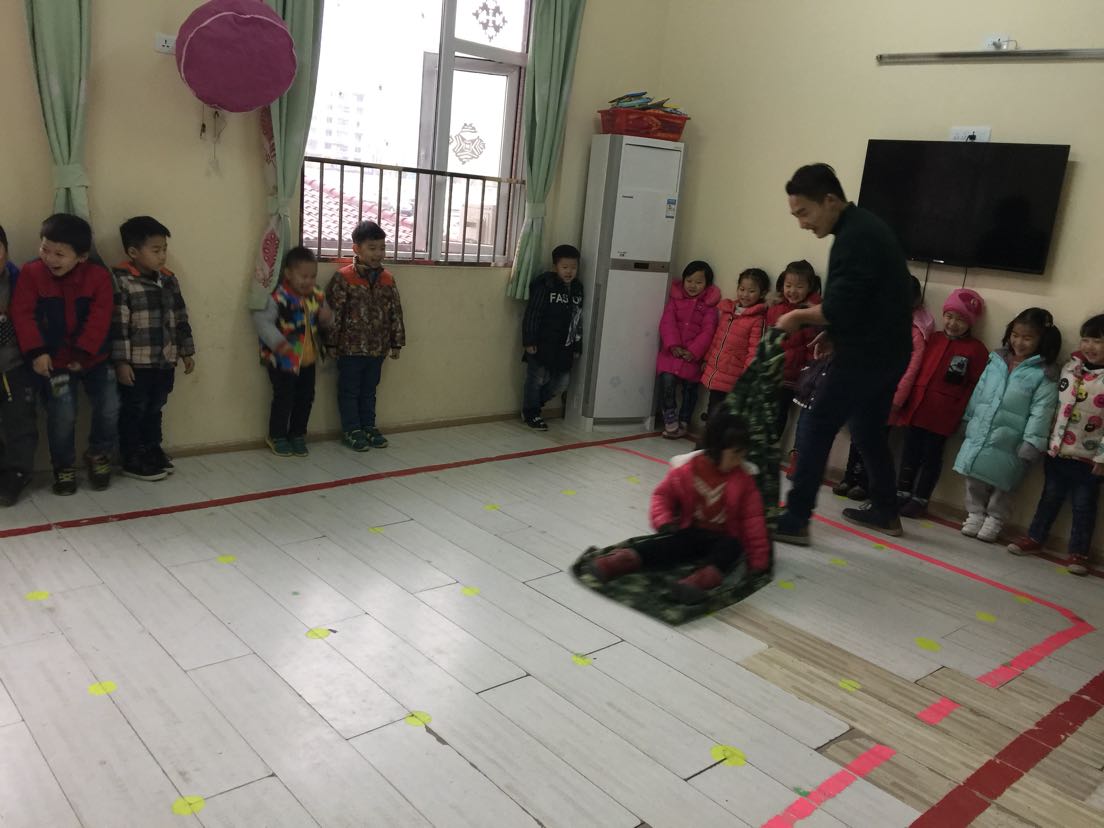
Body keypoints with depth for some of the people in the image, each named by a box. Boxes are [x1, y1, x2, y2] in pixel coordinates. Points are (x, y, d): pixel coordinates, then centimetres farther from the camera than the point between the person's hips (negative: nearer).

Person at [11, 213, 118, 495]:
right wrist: (36, 352, -18)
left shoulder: (98, 276, -9)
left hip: (94, 358, 1)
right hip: (54, 361, -1)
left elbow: (99, 319, -12)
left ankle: (99, 455, 23)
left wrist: (83, 354, -17)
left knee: (109, 408, -2)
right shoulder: (31, 273, -9)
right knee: (62, 415, -5)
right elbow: (22, 314, -10)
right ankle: (64, 466, 18)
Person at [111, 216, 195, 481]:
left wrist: (186, 351, 15)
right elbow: (117, 324, -16)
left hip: (165, 362, 6)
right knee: (133, 412, 6)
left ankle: (152, 452, 32)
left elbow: (180, 318, 14)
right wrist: (121, 361, -18)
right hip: (136, 364, -6)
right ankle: (132, 460, 17)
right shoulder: (120, 281, -13)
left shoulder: (168, 279, 8)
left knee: (155, 410, 18)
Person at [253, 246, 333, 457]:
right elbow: (262, 320, -22)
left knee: (306, 398, 13)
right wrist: (278, 342, -30)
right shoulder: (278, 297, -20)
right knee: (284, 399, 2)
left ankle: (297, 435, 30)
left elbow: (324, 321, 15)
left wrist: (327, 317, -9)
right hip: (283, 361, -6)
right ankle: (277, 437, 21)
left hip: (308, 359, 6)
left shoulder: (316, 296, 2)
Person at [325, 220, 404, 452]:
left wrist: (396, 343, 8)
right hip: (351, 347, -4)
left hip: (377, 348, 4)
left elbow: (395, 313, 8)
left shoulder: (388, 279, 3)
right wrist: (332, 343, -8)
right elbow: (333, 312, -9)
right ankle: (351, 431, 17)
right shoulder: (344, 278, -11)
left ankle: (369, 427, 28)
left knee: (369, 391, 17)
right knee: (349, 391, 7)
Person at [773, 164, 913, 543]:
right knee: (869, 430, 20)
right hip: (885, 350, 10)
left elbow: (839, 308, -25)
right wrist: (833, 335, 8)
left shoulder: (854, 237, -19)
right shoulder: (864, 227, 13)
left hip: (867, 354, -10)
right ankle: (885, 511, 32)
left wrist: (798, 317, -8)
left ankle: (795, 520, -3)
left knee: (817, 428, -6)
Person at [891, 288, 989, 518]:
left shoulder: (976, 349, -3)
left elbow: (974, 385, -5)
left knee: (931, 456, 5)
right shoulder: (932, 338, 10)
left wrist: (961, 414, -10)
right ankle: (902, 493, 21)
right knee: (910, 452, 11)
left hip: (942, 415, -4)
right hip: (915, 408, 4)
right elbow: (914, 369, 15)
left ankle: (920, 499, 13)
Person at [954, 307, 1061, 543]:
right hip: (978, 434, 4)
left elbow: (1041, 412, -13)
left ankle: (994, 519, 25)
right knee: (974, 479, 12)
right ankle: (975, 513, 29)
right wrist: (969, 420, 13)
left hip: (1008, 443, -4)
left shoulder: (1044, 374, -8)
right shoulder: (997, 360, 6)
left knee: (1000, 484, 8)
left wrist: (1030, 444, -18)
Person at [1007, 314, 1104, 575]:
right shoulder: (1070, 366, 3)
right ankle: (1034, 538, 30)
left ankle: (1079, 552, 19)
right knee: (1050, 497, 18)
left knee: (1083, 505, 7)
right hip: (1056, 450, 4)